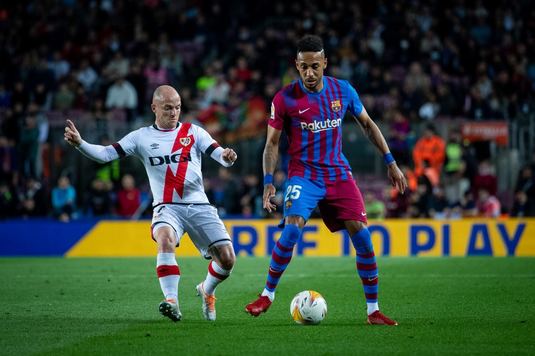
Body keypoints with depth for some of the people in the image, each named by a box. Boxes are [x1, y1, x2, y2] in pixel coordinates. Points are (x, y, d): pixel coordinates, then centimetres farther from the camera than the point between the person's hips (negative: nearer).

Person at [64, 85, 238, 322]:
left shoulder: (193, 132, 7)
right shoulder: (142, 137, 6)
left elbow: (219, 155, -3)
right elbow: (105, 154, -2)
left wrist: (227, 157, -27)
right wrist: (79, 143, -19)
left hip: (199, 205, 2)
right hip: (166, 206, -2)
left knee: (227, 258, -6)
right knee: (165, 238, -36)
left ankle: (206, 291, 27)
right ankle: (172, 302, -36)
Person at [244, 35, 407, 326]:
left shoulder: (343, 91, 0)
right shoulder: (285, 99, -8)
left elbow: (367, 124, 14)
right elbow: (272, 143, -1)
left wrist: (390, 162, 11)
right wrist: (268, 181, -13)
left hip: (338, 173, 3)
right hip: (303, 174, -3)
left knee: (362, 236, -7)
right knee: (291, 230, -24)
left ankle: (373, 310, 2)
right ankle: (267, 295, -4)